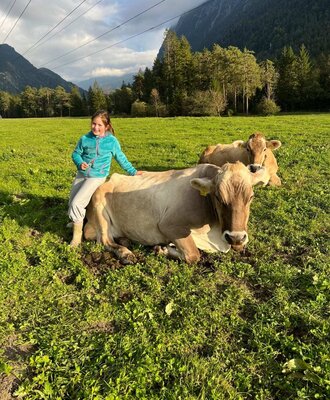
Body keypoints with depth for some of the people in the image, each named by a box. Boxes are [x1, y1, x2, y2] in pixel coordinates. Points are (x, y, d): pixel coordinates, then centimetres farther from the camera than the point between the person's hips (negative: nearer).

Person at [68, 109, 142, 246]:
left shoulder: (112, 141, -6)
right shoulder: (85, 139, -3)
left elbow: (120, 158, 6)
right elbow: (76, 153, 4)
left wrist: (132, 171, 9)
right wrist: (80, 163, -17)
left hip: (97, 177, -4)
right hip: (82, 174, 4)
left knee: (76, 203, -16)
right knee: (72, 202, 13)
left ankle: (77, 234, -1)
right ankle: (76, 221, 44)